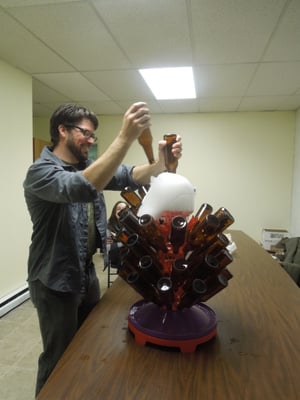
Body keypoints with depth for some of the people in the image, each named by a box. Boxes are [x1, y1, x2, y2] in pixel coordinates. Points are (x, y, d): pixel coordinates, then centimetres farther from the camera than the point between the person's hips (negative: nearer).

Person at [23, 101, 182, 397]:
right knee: (60, 357, 11)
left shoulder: (87, 167, 3)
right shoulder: (40, 172, -20)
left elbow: (129, 177, -9)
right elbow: (82, 188, -41)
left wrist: (160, 164, -29)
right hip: (56, 281, -7)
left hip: (87, 274, 8)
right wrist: (126, 137, -45)